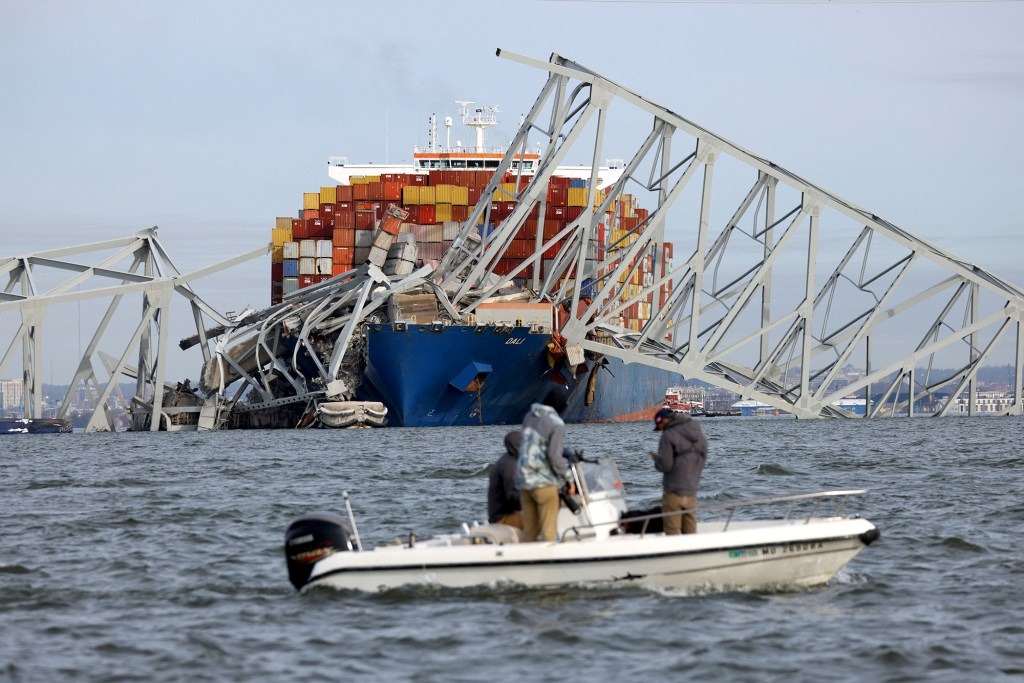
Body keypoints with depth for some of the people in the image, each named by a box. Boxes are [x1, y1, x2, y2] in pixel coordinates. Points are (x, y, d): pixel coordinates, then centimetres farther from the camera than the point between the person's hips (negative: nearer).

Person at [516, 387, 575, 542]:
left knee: (529, 531, 11)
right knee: (549, 529, -2)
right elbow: (555, 457, -17)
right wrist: (569, 478, -5)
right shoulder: (556, 424, -13)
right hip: (544, 481, -6)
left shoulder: (529, 416, 8)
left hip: (523, 478, 6)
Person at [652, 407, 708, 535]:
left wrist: (656, 459, 2)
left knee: (672, 531, -1)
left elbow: (665, 465, -17)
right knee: (690, 532, 11)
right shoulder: (700, 434, 10)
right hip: (691, 492, 7)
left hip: (673, 492, -7)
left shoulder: (669, 436, -13)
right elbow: (701, 463, 15)